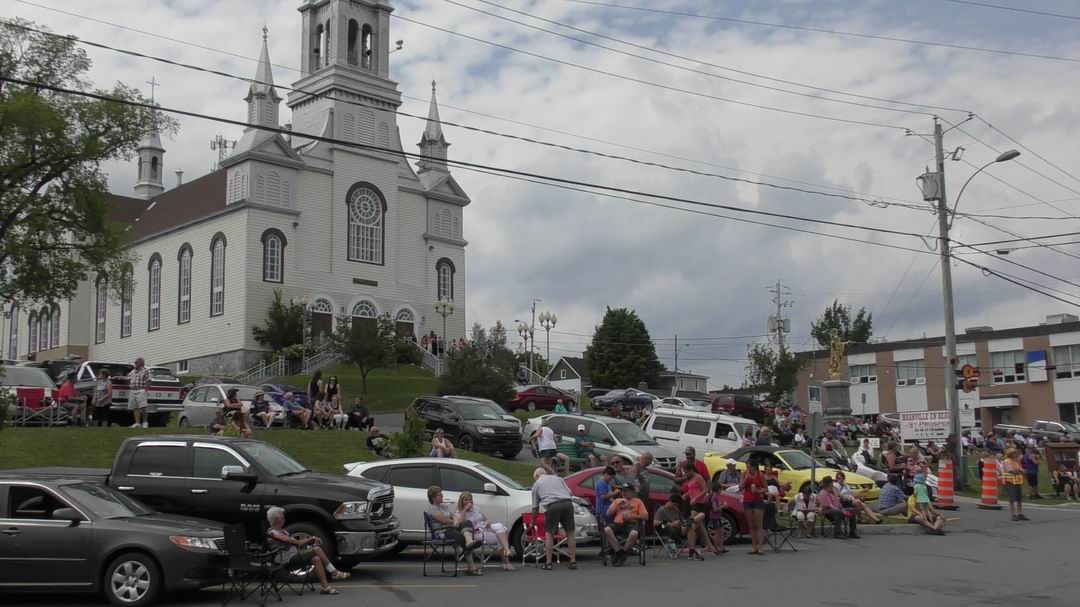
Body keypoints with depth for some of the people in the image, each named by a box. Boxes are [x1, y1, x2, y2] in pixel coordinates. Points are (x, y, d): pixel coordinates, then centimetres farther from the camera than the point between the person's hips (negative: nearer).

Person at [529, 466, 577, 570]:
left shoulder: (536, 484, 21)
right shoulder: (557, 478, 28)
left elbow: (535, 507, 23)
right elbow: (569, 492, 16)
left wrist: (533, 523, 33)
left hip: (553, 506, -3)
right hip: (568, 503, 3)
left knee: (549, 534, 8)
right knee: (570, 533, 10)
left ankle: (548, 563, 4)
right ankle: (573, 562, 11)